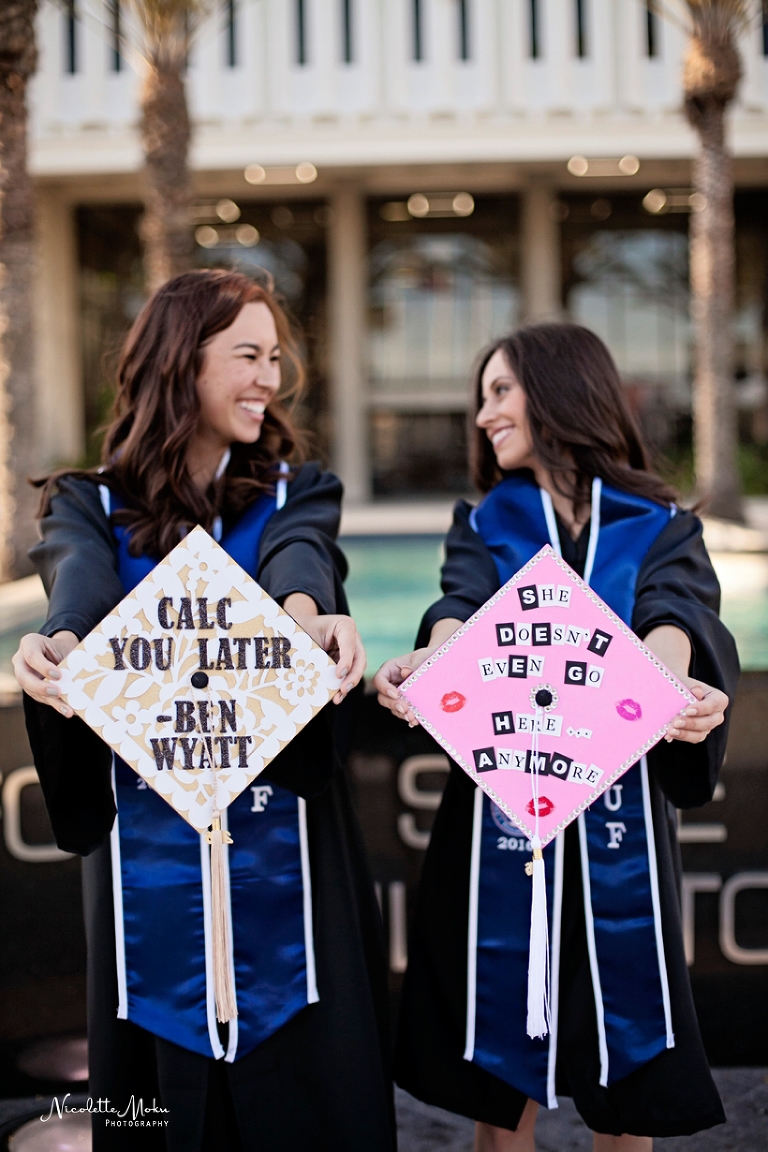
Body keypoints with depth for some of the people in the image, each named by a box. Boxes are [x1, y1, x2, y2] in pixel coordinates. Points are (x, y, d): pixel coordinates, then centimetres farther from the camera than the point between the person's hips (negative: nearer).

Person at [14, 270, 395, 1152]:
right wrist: (58, 642, -39)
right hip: (148, 844, 0)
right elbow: (81, 578, -15)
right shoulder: (89, 505, 7)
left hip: (282, 844, 1)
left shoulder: (295, 493, 9)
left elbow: (298, 558, -14)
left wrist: (308, 613, -39)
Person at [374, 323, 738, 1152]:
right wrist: (425, 659, -34)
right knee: (500, 1061, 7)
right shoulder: (485, 525, 10)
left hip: (617, 814, -1)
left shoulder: (659, 528, 6)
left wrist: (672, 683, -38)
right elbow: (460, 610, -10)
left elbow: (672, 615, -15)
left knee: (624, 1080, 6)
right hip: (499, 813, 1)